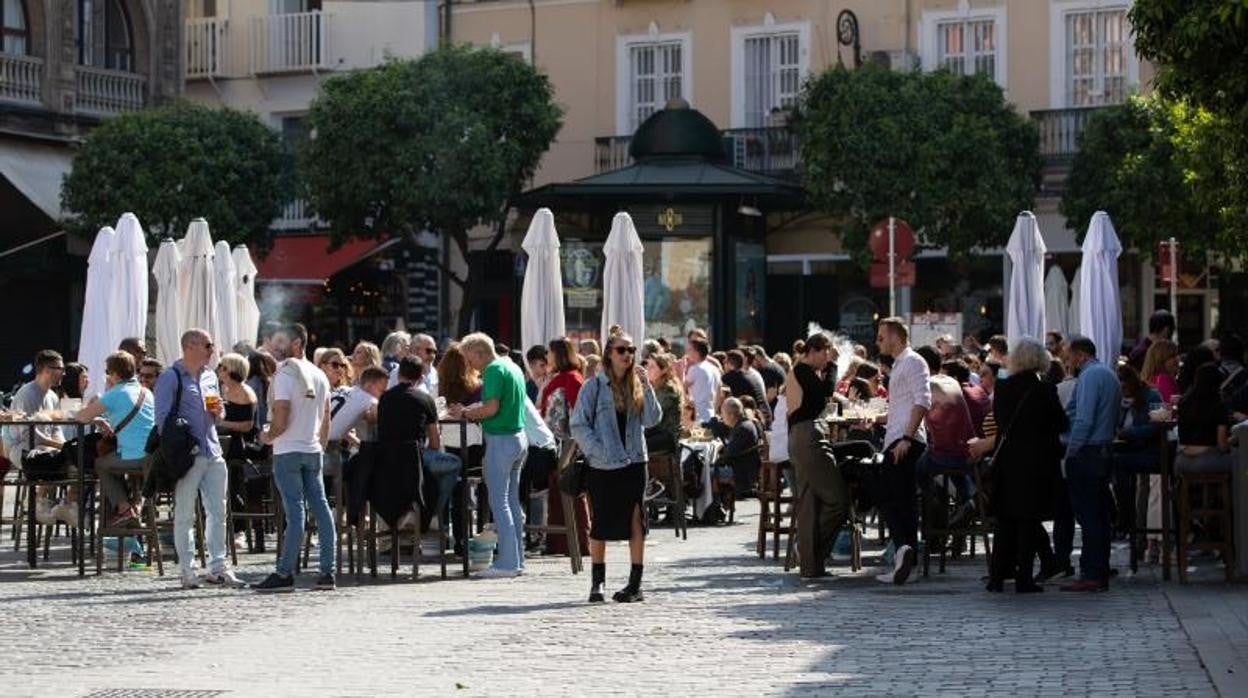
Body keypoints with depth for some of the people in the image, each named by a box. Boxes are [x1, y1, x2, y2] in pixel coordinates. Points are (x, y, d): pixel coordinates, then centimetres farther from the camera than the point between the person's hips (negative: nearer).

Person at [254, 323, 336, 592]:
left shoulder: (285, 375, -12)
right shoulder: (319, 376, 12)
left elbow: (281, 420, -18)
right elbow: (326, 420, 15)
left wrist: (268, 437, 0)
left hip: (288, 451, -7)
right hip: (313, 450, 7)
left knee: (295, 510, -9)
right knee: (321, 507, 5)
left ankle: (284, 574, -6)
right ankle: (327, 572, 6)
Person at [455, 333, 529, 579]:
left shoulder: (494, 370, -14)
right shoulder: (513, 367, 15)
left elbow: (491, 408, -22)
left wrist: (465, 413, -8)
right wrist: (473, 412, 14)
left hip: (501, 440, -9)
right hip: (519, 436, 9)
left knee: (499, 502, -6)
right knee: (512, 500, 13)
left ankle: (507, 563, -7)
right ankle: (516, 560, 16)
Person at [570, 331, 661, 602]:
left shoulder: (636, 385, 8)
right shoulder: (595, 385, -3)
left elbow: (653, 420, -2)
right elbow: (579, 425, -5)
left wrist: (646, 387, -10)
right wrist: (597, 451, -13)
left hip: (634, 463, 3)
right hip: (603, 467, -2)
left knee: (635, 521, -2)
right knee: (601, 524, 5)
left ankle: (635, 584, 2)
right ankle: (597, 583, 15)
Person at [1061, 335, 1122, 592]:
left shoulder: (1089, 376, -11)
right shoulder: (1110, 376, 19)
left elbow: (1083, 419, -20)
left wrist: (1070, 453, -15)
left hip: (1086, 453, -9)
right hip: (1105, 450, 9)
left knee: (1087, 515, -8)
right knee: (1100, 515, 10)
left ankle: (1091, 575, -9)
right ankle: (1101, 574, 12)